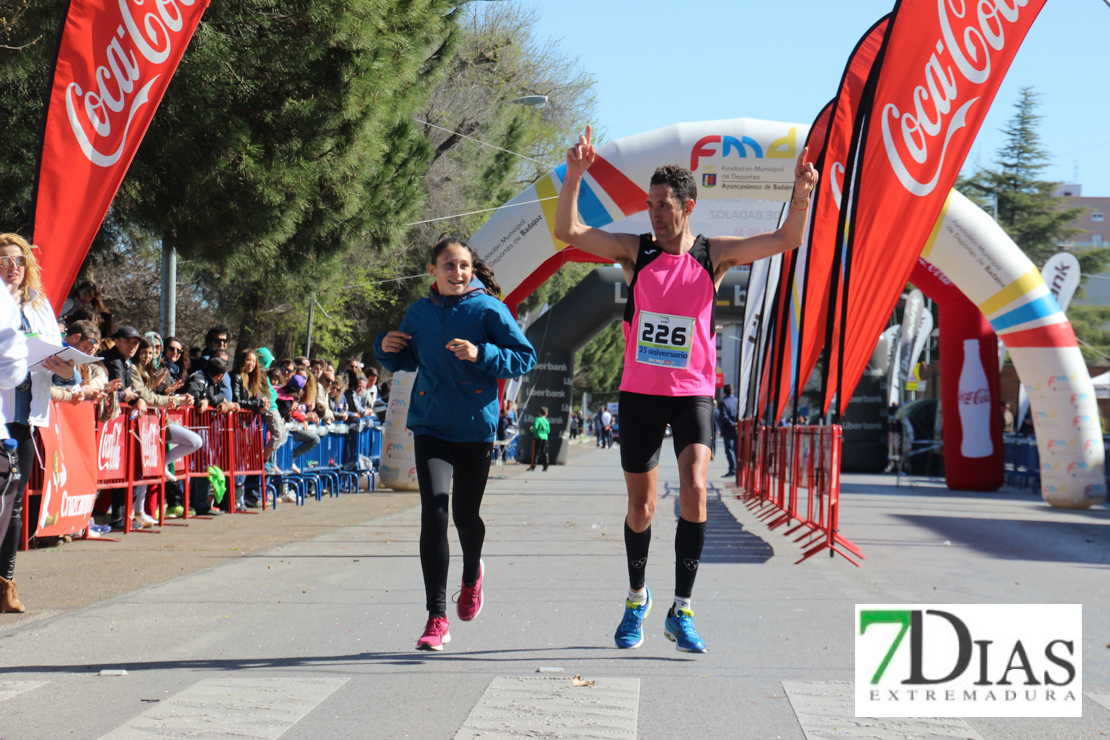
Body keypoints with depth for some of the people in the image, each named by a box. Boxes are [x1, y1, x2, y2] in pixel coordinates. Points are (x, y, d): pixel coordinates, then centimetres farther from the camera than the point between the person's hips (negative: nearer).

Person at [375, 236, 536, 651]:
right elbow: (406, 362, 21)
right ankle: (436, 619, -11)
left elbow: (525, 358, -7)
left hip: (476, 426, -1)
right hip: (430, 426, 2)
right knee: (433, 512, -13)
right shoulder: (419, 313, 6)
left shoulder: (488, 310, -5)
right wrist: (386, 348, -1)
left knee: (466, 515, 10)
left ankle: (472, 575, 47)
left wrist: (481, 355, -21)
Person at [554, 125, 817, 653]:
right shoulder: (635, 251, 1)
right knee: (641, 508, 7)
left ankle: (681, 610, -11)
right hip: (639, 391, 1)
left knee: (693, 489, -20)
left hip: (693, 392, -1)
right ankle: (637, 598, 31)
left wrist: (801, 197, -22)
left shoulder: (714, 255, 1)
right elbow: (568, 232, -8)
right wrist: (574, 177, -21)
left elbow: (786, 240, -5)